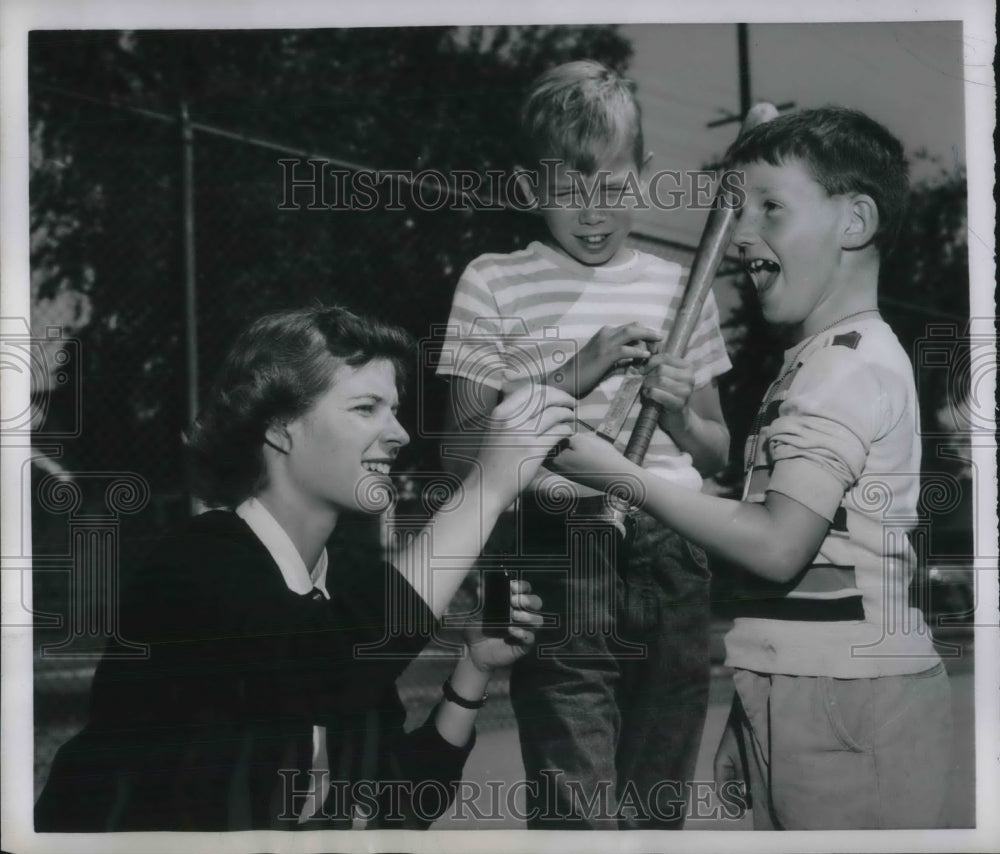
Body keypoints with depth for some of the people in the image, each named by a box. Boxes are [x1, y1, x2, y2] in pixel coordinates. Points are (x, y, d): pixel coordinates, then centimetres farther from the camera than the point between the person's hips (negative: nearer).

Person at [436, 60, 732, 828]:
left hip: (674, 565, 4)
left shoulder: (676, 288, 14)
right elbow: (461, 448, -1)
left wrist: (682, 416, -5)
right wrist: (571, 378, -13)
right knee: (579, 815, -10)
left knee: (658, 807, 10)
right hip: (561, 563, -4)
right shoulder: (495, 284, 3)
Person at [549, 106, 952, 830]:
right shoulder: (828, 359, 20)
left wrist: (620, 474, -15)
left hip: (843, 705, -10)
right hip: (803, 697, 10)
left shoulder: (850, 363, -12)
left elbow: (778, 544, -20)